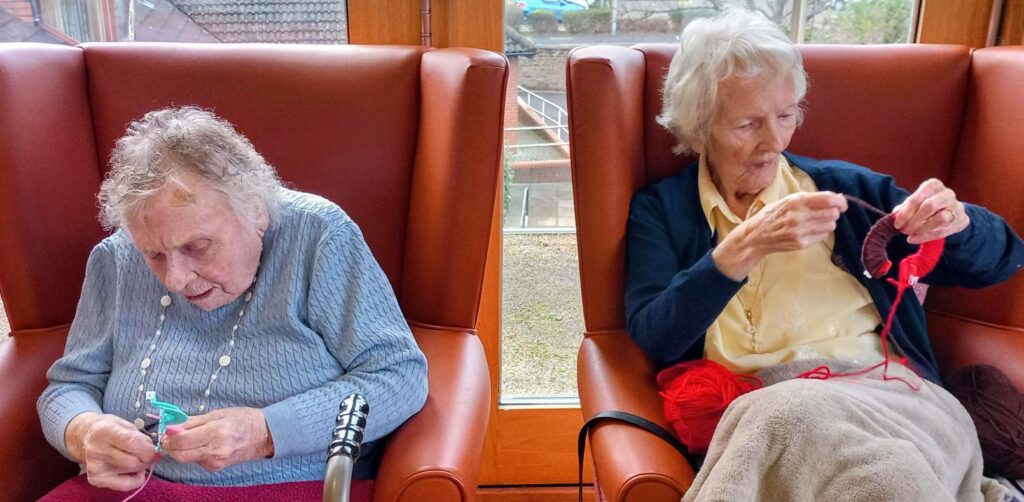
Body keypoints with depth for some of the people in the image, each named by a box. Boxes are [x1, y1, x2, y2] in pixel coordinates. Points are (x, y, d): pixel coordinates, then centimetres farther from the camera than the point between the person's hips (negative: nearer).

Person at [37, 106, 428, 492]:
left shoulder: (318, 235, -12)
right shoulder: (116, 260, 1)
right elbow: (69, 385, 11)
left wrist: (267, 433, -23)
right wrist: (83, 433, -11)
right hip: (140, 488, 4)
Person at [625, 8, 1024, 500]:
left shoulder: (843, 187, 13)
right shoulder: (660, 208, 8)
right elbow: (652, 339, -8)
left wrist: (957, 221, -6)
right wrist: (747, 246, -21)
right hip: (752, 408, -2)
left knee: (793, 421, -33)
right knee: (787, 417, -37)